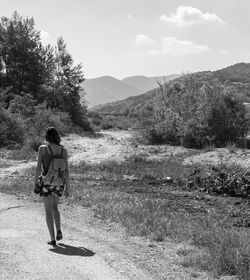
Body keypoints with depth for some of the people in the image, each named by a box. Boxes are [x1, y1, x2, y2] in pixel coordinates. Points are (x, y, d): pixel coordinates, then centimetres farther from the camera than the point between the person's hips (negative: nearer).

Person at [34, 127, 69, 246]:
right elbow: (66, 170, 0)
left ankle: (53, 239, 4)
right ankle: (59, 231, 10)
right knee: (54, 207, 26)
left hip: (46, 182, -3)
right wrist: (67, 187, 7)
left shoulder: (42, 148, -8)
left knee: (48, 211, 7)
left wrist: (35, 184, 0)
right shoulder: (63, 150, -1)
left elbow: (38, 167, -9)